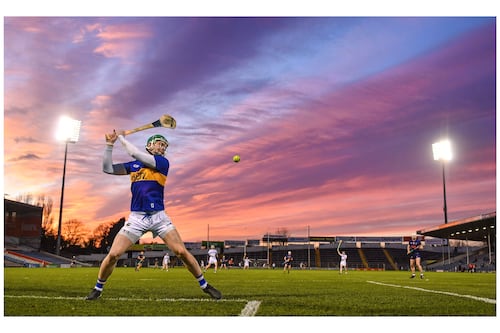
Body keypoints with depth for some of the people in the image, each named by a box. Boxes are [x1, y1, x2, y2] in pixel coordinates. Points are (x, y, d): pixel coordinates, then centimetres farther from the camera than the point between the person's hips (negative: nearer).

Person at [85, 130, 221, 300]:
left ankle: (205, 285, 8)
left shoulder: (163, 162, 2)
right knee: (113, 255, -5)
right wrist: (110, 145, 3)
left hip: (158, 216, -2)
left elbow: (136, 154, -10)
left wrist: (122, 138, 2)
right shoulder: (133, 165, 13)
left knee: (182, 252, -9)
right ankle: (98, 288, 20)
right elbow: (107, 169, 10)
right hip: (136, 217, 2)